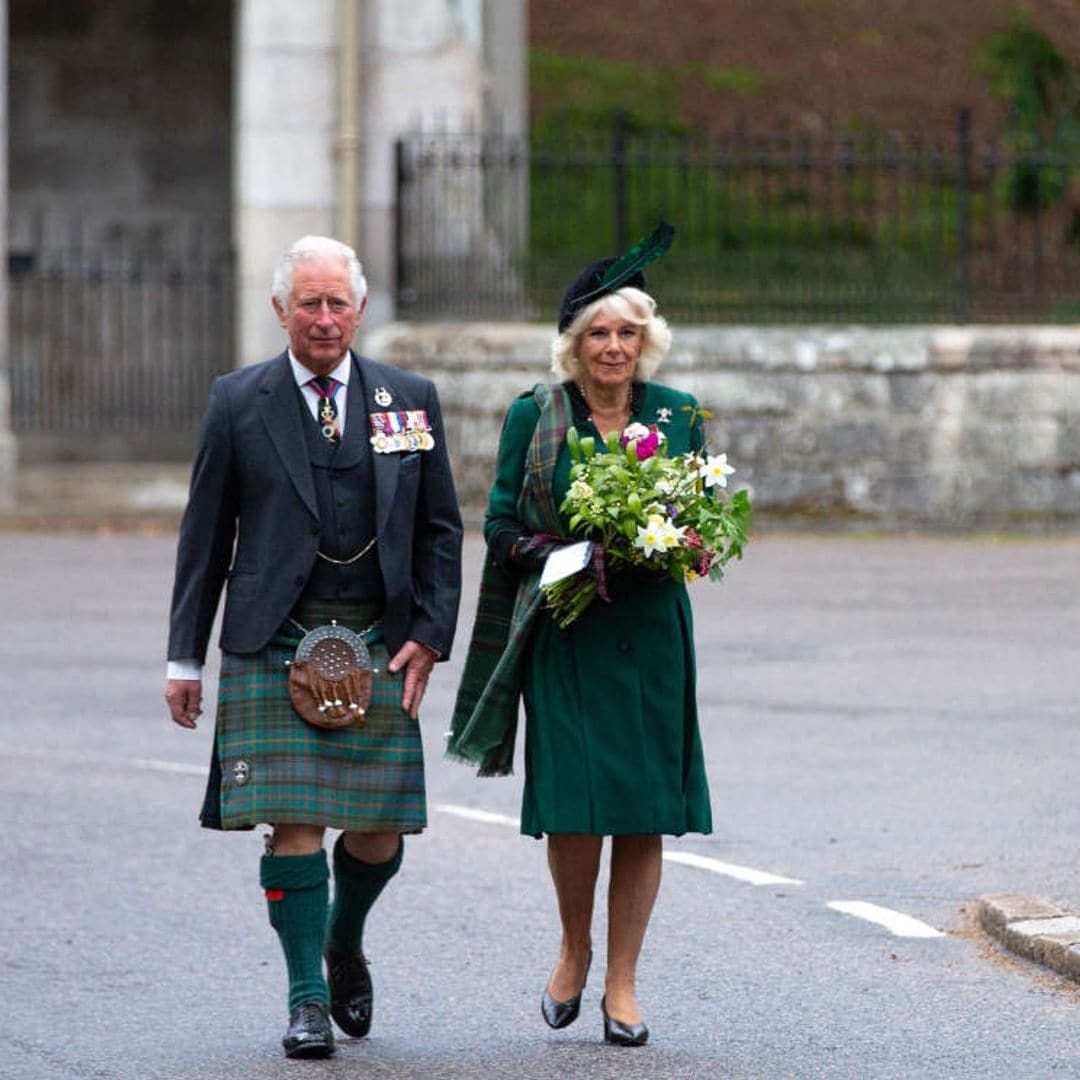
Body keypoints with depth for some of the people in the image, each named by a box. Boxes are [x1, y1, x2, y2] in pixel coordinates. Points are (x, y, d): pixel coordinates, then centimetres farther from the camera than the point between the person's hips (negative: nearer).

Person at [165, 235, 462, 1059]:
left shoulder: (409, 401, 8)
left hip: (379, 644, 2)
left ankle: (345, 944, 31)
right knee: (292, 823, -8)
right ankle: (308, 998, 2)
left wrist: (429, 635, 0)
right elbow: (205, 536, 7)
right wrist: (186, 658, 4)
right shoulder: (239, 403, 4)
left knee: (379, 830, 1)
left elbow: (441, 529, 11)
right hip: (273, 644, -1)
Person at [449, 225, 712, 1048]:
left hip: (650, 631, 2)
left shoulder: (677, 416, 8)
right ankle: (575, 948, 17)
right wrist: (555, 553, -16)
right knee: (574, 801, -9)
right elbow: (502, 524, 3)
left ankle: (622, 981, 9)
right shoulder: (536, 416, 3)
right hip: (564, 631, -2)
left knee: (645, 810, -1)